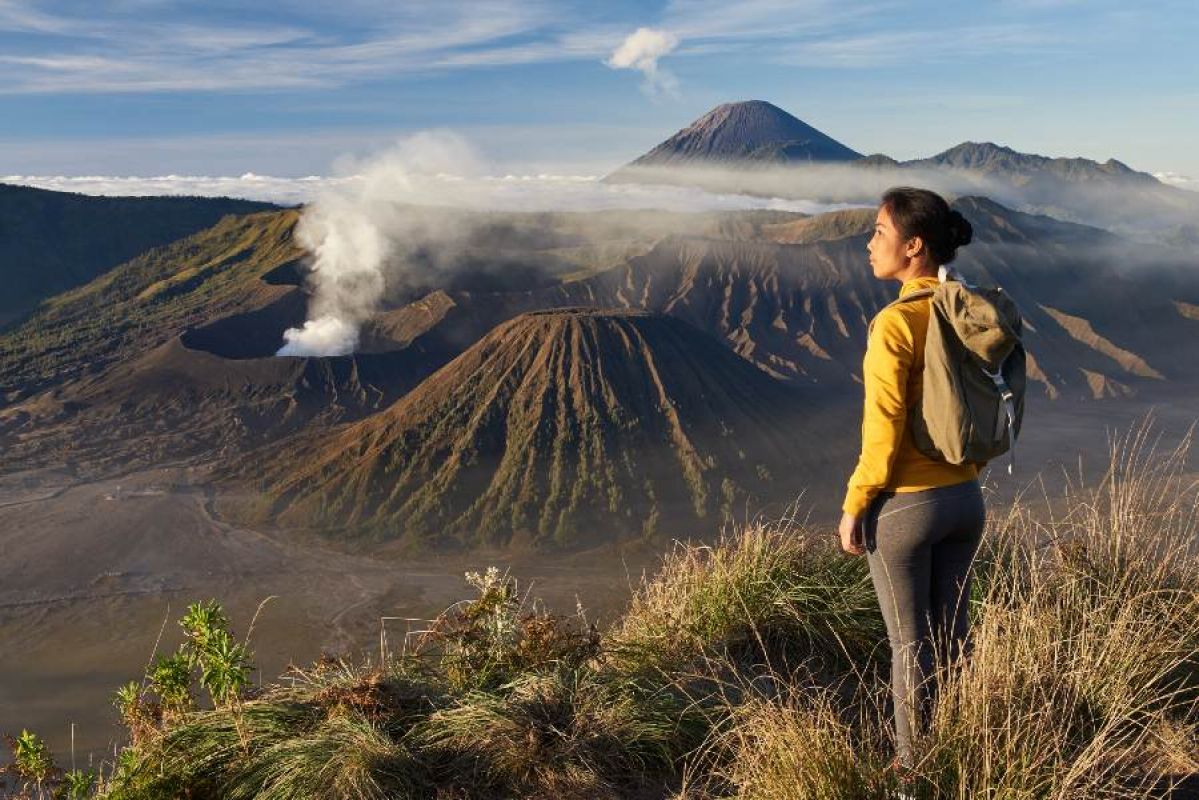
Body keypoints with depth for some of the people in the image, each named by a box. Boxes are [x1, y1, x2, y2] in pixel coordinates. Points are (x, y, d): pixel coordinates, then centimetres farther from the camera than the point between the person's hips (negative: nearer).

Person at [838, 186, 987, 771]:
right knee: (951, 635, 21)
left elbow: (883, 431, -21)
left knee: (911, 645, 9)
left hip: (903, 507, -7)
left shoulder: (894, 323, -21)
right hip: (965, 499, 7)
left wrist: (852, 508, -10)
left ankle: (914, 767, 26)